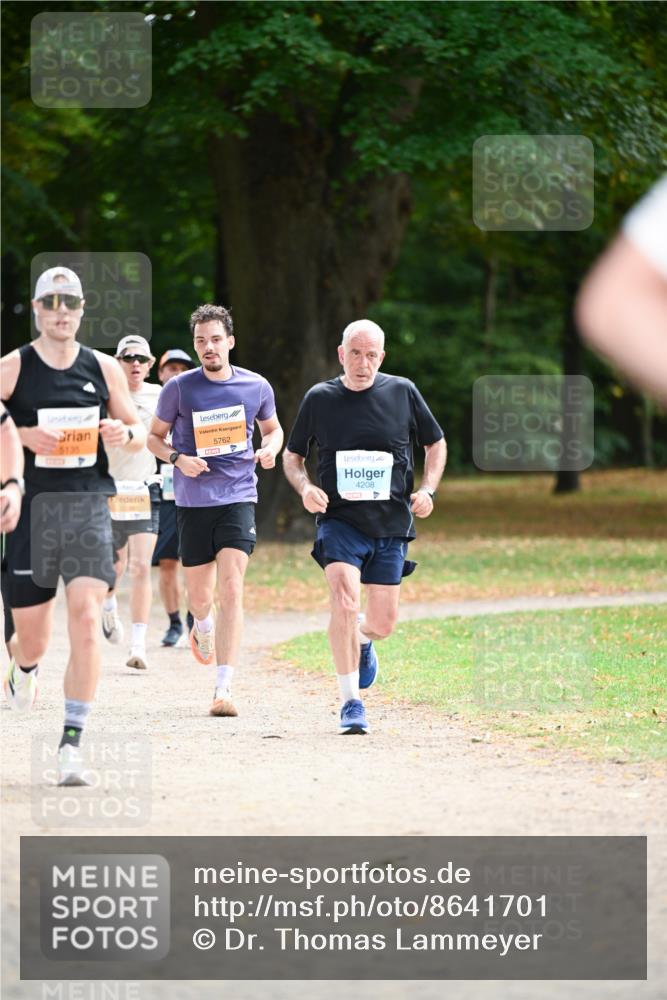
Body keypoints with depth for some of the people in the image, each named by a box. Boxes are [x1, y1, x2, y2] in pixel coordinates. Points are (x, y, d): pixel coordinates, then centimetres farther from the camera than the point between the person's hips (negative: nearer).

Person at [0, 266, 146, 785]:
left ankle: (73, 740, -14)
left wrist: (125, 434, -6)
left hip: (89, 505, 1)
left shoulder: (104, 368, 8)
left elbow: (139, 431, 17)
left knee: (86, 617, -17)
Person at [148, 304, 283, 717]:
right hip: (193, 501, 1)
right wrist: (178, 458, -11)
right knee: (200, 596, 9)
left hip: (238, 498, -1)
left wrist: (270, 448, -3)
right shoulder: (179, 388, -1)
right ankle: (204, 626, 49)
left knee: (231, 589, -15)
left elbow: (273, 428, 20)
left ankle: (224, 688, -18)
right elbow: (155, 437, 9)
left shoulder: (256, 386, 2)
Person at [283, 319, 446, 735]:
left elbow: (436, 443, 15)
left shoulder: (403, 392, 2)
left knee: (384, 623, 4)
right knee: (345, 603, -23)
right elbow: (292, 456, 12)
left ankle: (362, 638, 44)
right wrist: (305, 487, -8)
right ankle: (351, 703, -13)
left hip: (391, 526, 2)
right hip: (340, 521, -2)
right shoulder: (320, 398, 1)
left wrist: (428, 490, -1)